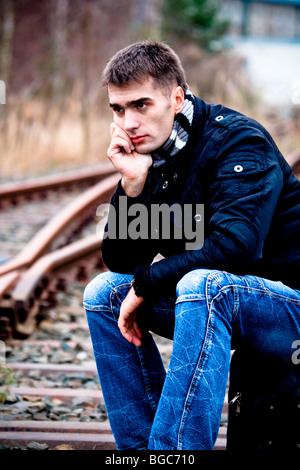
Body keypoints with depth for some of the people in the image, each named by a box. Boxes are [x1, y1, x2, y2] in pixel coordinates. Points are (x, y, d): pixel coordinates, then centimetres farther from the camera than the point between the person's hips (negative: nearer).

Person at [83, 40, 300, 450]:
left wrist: (145, 285, -19)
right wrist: (133, 185, -15)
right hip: (217, 306, 8)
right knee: (104, 292, -1)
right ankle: (139, 445, -5)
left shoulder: (239, 140, -17)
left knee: (202, 284, -35)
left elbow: (233, 247, -29)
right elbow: (120, 261, 1)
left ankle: (173, 449, -37)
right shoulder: (147, 157, 4)